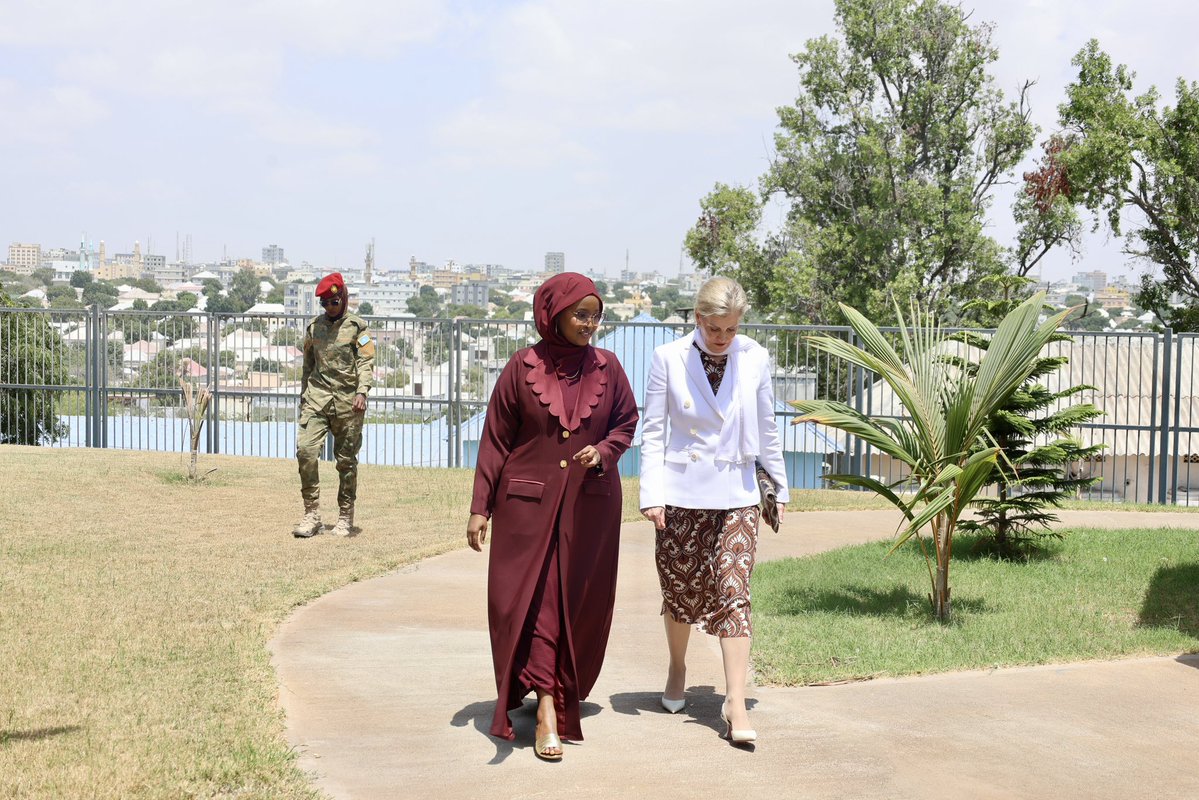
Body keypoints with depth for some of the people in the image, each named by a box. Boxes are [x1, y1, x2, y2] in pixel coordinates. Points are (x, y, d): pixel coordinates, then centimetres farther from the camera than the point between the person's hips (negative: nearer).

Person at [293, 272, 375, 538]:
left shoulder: (357, 327, 1)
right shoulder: (314, 327, 14)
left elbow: (366, 362, -8)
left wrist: (362, 391, -22)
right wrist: (303, 396, 20)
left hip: (346, 400, -3)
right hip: (317, 397, 3)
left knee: (346, 460, 3)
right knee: (306, 450, -12)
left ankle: (345, 517, 15)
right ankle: (311, 514, -6)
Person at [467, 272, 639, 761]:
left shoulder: (606, 367, 2)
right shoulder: (522, 368, -3)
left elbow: (626, 423, 12)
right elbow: (495, 441, -1)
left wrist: (603, 451, -10)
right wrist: (480, 507, -4)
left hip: (590, 504, 2)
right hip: (528, 501, -2)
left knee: (580, 604, 5)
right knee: (529, 599, -7)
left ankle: (563, 694, 19)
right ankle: (546, 707, -3)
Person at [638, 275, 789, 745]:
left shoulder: (755, 359, -1)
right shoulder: (668, 358, -7)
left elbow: (766, 428, 9)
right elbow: (653, 431, -3)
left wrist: (779, 486, 14)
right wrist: (651, 494, -9)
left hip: (736, 495, 1)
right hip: (682, 493, 0)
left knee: (733, 593, -7)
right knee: (679, 587, 12)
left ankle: (735, 703, -7)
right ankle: (677, 670, 38)